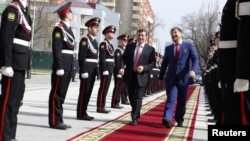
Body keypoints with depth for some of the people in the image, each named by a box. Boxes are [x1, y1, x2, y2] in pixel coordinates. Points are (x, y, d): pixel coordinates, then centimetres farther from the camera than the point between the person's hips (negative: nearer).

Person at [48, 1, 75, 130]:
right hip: (61, 65, -9)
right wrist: (59, 67, -21)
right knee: (57, 94, -4)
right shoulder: (59, 28, -10)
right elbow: (56, 49, -16)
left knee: (61, 94, 11)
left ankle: (58, 120, 16)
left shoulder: (68, 28, 18)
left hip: (68, 66, 9)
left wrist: (70, 67, 16)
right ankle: (54, 121, -1)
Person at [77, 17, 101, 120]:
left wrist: (96, 71, 17)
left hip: (93, 70, 9)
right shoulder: (85, 39, -10)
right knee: (84, 92, -5)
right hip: (86, 70, -9)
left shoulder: (94, 41, 18)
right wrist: (83, 71, -20)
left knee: (88, 92, 10)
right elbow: (81, 57, -16)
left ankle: (83, 112, 17)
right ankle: (80, 114, 0)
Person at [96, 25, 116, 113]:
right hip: (106, 68, -10)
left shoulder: (110, 44, 18)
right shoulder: (103, 43, -12)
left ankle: (102, 106, 16)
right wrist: (105, 70, -23)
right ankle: (100, 107, -3)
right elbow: (102, 58, -18)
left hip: (109, 68, 10)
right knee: (103, 88, -7)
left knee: (105, 88, 11)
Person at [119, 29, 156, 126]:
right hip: (130, 76, 3)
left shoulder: (150, 49, 0)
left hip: (141, 77, -3)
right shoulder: (129, 46, 8)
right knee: (131, 97, 14)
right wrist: (122, 67, -12)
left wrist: (144, 68, -19)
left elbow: (152, 63, -2)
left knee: (138, 98, -5)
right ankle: (136, 113, 34)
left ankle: (134, 118, 2)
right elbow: (123, 58, 6)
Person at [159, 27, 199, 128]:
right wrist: (161, 77, 11)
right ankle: (167, 119, -26)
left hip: (183, 78, -1)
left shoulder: (189, 46, 5)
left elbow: (195, 59, -4)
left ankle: (179, 120, 20)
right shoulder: (168, 48, 13)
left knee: (181, 101, 7)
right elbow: (164, 63, 16)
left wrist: (193, 70, -23)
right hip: (171, 78, 1)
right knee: (171, 99, -13)